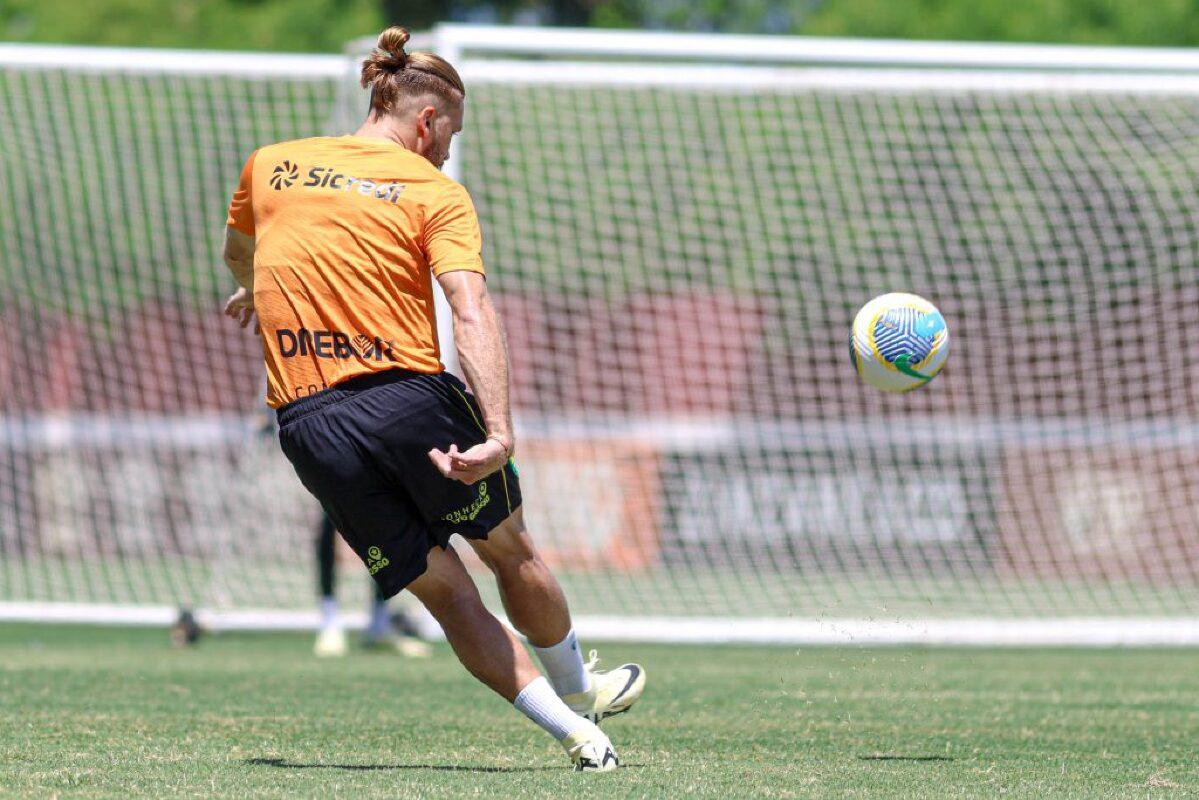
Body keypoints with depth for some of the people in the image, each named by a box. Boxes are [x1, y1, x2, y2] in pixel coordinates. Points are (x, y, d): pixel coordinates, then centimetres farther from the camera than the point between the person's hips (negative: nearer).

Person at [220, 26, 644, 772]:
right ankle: (580, 693, 39)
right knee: (511, 550, 21)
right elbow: (472, 312, -15)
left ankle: (575, 732, 5)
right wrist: (500, 432, -24)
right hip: (410, 400, -3)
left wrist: (252, 292, 58)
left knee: (444, 590, 9)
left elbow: (239, 253, 34)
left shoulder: (269, 166, 12)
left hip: (306, 421, 3)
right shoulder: (436, 192, 0)